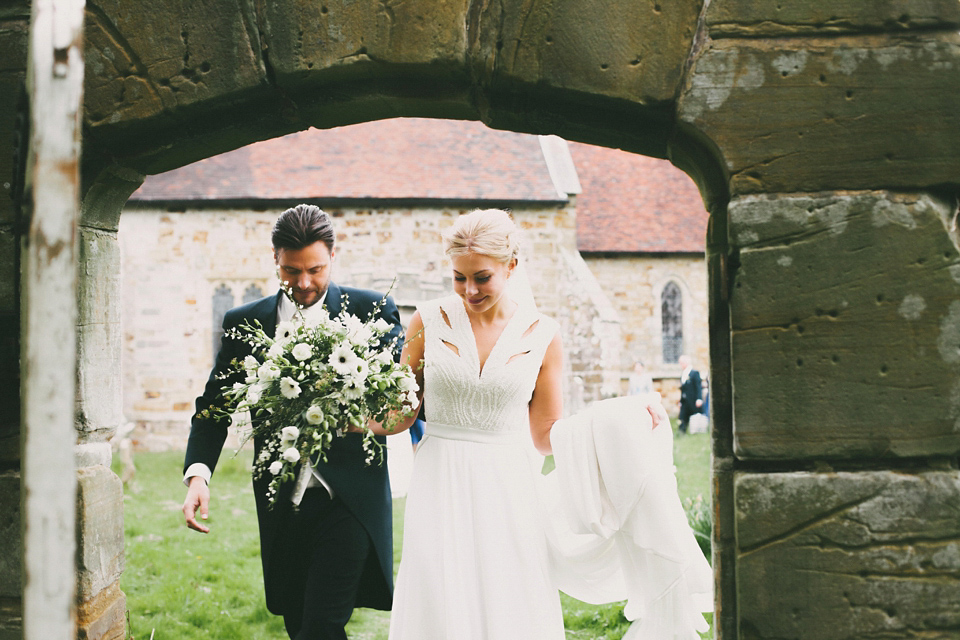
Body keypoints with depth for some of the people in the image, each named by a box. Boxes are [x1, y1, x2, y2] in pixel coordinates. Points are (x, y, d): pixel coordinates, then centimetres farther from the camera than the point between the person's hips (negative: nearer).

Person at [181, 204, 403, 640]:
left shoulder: (372, 311, -1)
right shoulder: (244, 322, 7)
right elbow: (214, 403, 9)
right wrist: (197, 473, -7)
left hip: (350, 500, -3)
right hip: (281, 503, 4)